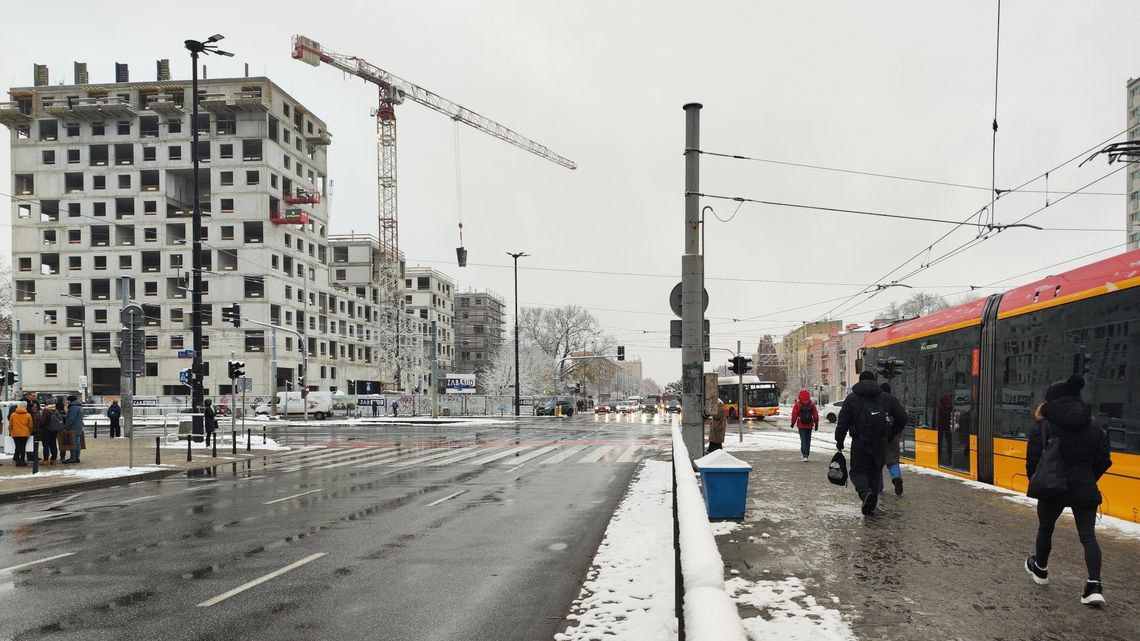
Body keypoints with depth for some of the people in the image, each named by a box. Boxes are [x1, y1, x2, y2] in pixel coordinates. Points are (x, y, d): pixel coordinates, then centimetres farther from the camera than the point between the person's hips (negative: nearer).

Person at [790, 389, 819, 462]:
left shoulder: (797, 405, -9)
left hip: (801, 426, -2)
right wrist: (816, 424, 11)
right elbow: (816, 415, 2)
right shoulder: (812, 405, -2)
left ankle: (805, 455, -16)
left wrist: (793, 423, 10)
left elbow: (794, 415, -5)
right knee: (808, 440, 14)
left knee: (803, 440, -2)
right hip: (809, 426, 2)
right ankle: (806, 455, 21)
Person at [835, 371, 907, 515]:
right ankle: (871, 506, 15)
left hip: (860, 444, -2)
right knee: (875, 472, 14)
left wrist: (839, 441, 8)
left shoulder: (851, 399, 1)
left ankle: (865, 493, -24)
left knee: (858, 471, 6)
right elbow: (902, 417, 7)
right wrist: (891, 434, 17)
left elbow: (842, 422, -2)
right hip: (880, 444, 2)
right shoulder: (887, 398, 7)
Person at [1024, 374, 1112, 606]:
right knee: (1088, 536, 3)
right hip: (1085, 490, 3)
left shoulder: (1044, 426, -10)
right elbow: (1103, 461, 7)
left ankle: (1040, 569, 38)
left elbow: (1033, 459, -12)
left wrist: (1035, 480, 6)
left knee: (1045, 528, 19)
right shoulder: (1093, 428, 5)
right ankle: (1094, 586, -11)